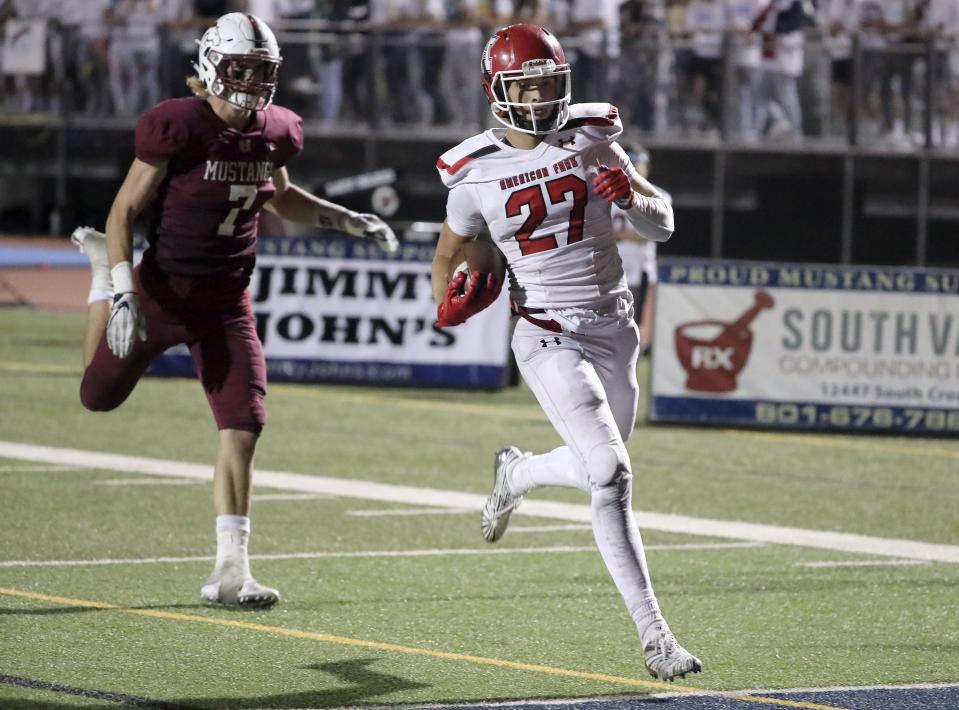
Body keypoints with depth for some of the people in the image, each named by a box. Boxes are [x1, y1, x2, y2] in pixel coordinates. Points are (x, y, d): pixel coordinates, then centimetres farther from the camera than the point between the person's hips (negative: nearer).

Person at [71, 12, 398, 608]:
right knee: (100, 396, 18)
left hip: (227, 305, 3)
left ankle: (231, 571, -4)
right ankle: (105, 275, 46)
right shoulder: (178, 128, -19)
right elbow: (126, 210, -13)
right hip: (164, 291, -3)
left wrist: (351, 222, 8)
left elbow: (281, 198, 20)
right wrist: (124, 295, -20)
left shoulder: (274, 132, -2)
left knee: (244, 427, -8)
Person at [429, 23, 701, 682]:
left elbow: (663, 226, 4)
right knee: (610, 472, -19)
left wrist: (633, 197, -18)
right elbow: (447, 256, 9)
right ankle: (653, 632, -16)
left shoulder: (591, 139, -1)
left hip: (613, 328, 4)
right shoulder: (476, 175, -6)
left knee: (600, 467, 16)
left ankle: (517, 474, 51)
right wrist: (448, 303, -12)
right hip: (548, 337, -4)